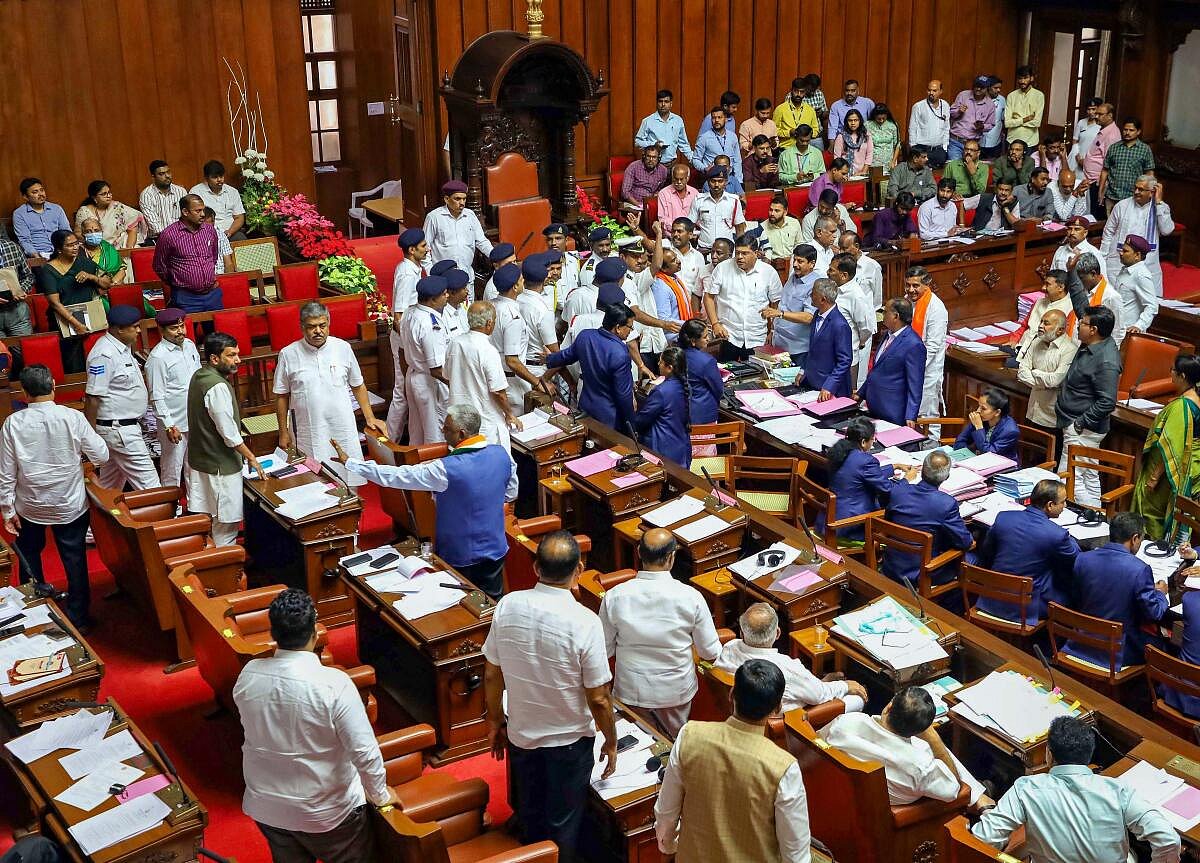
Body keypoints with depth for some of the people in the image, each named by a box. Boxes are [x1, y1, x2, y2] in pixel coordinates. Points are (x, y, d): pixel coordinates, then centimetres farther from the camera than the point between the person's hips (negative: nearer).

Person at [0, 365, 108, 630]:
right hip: (70, 506, -1)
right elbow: (101, 456, -8)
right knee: (75, 561, 13)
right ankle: (78, 618, 22)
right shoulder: (73, 418, -17)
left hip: (30, 508, 1)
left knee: (29, 557, 23)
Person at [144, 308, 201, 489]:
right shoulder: (158, 357, -18)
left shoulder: (189, 345, 4)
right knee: (172, 469, 4)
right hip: (174, 423, -7)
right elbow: (157, 397, -18)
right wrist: (169, 426, -20)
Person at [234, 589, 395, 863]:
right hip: (325, 812, -4)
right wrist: (380, 795, -7)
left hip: (265, 807, 4)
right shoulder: (334, 684, -28)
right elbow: (365, 751, -25)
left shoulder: (248, 675, -14)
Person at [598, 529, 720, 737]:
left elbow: (605, 650, -7)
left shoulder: (614, 597, -19)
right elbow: (710, 652, -9)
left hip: (631, 691, 0)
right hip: (676, 691, 0)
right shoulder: (690, 597, -21)